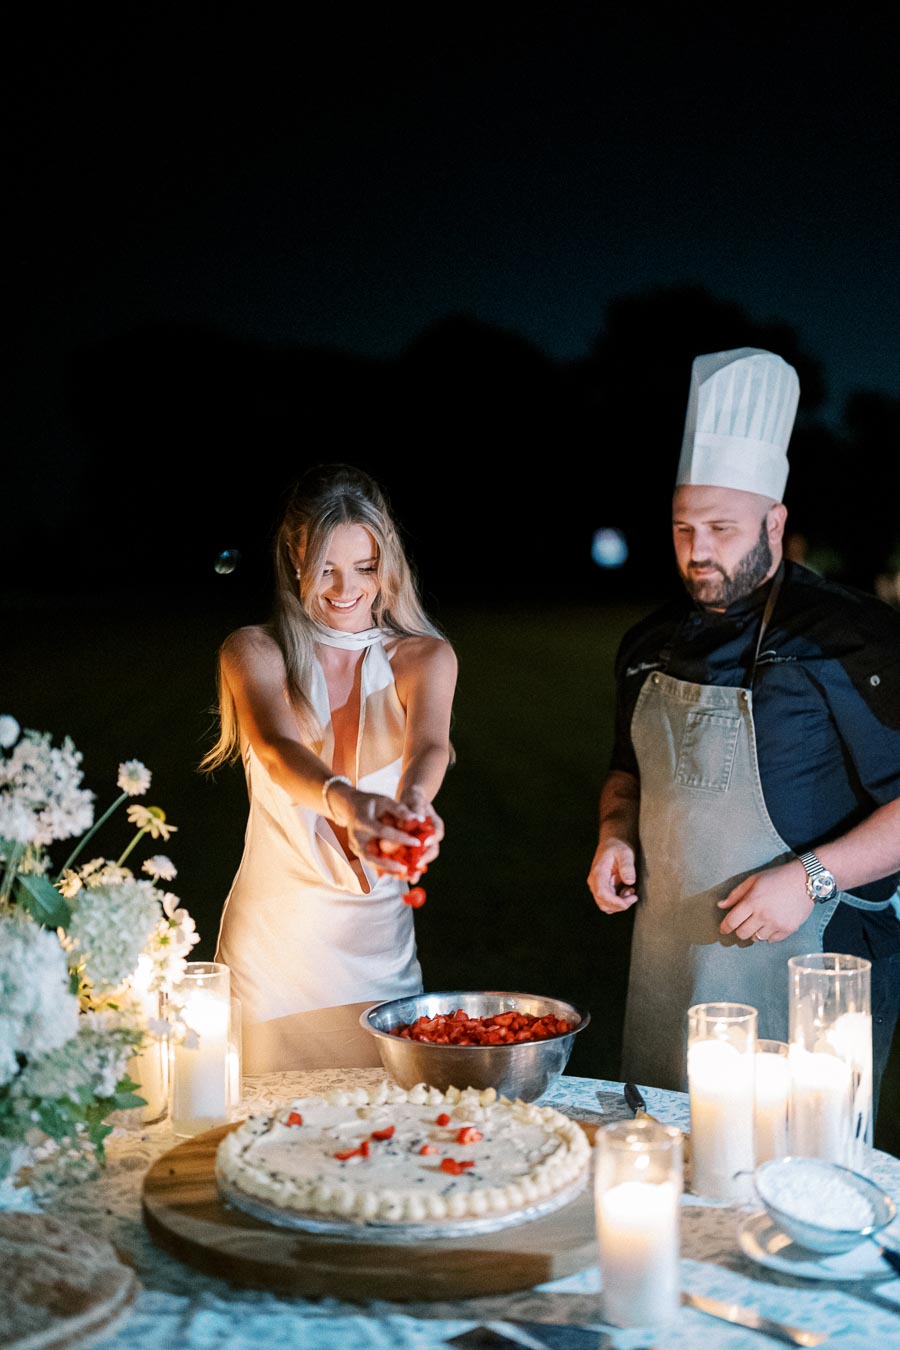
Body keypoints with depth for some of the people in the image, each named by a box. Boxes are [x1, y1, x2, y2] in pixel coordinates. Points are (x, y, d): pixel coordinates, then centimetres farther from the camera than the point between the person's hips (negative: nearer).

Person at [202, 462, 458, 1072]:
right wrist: (343, 802, -46)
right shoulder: (254, 651, -4)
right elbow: (278, 749, -24)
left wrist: (414, 801, -43)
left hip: (379, 937, 2)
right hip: (272, 938, -1)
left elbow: (428, 743, -19)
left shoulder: (424, 656, 1)